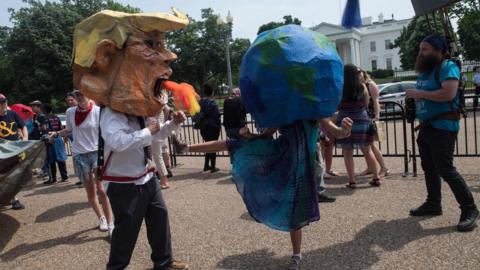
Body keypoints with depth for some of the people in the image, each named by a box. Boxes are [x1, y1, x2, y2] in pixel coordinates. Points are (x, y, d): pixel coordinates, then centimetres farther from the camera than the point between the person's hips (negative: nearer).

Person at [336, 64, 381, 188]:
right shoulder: (363, 87, -2)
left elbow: (336, 107, -1)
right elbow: (366, 105, 6)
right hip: (362, 121, 2)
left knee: (348, 154, 6)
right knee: (367, 151, 14)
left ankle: (352, 181, 6)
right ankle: (376, 178, 20)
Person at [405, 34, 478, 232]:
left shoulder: (448, 67, -11)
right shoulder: (425, 71, 17)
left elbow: (448, 93, -26)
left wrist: (419, 93, -19)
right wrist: (414, 97, 7)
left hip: (442, 127, -9)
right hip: (426, 126, 9)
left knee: (445, 169, -11)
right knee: (429, 168, 14)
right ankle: (433, 204, 25)